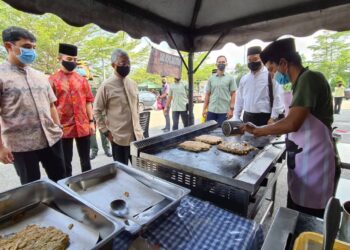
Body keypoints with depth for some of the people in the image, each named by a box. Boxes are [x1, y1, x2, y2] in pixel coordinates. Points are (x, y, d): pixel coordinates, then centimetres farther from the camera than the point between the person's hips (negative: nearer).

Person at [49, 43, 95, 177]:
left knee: (86, 161, 13)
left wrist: (91, 121, 3)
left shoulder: (82, 79, 7)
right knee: (66, 163, 11)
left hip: (83, 126, 3)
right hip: (63, 128, -2)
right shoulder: (53, 80, -1)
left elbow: (88, 101, 8)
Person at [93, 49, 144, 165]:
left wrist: (138, 126, 14)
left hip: (136, 135, 5)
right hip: (119, 137, -5)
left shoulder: (133, 84, 8)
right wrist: (106, 131, -7)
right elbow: (97, 110, -5)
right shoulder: (106, 86, -10)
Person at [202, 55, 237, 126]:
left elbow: (233, 94, 0)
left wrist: (231, 109, -9)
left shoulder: (230, 78, 3)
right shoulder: (211, 79, 10)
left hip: (224, 111, -2)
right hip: (211, 110, 2)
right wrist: (204, 109, 4)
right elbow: (207, 95, 10)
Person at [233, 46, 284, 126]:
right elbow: (239, 99, 13)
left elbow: (278, 98, -9)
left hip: (265, 118, -4)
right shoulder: (244, 78, 11)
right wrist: (236, 118, 9)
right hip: (247, 118, 5)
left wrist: (273, 118, -14)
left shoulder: (270, 76, -5)